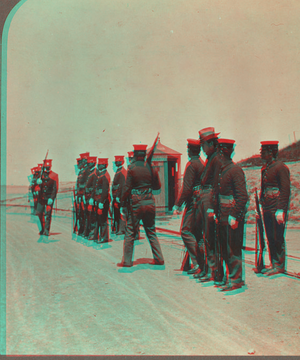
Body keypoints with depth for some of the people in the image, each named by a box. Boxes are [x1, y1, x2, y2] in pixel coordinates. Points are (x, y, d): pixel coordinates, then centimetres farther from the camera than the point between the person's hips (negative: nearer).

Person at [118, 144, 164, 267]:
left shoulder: (132, 168, -8)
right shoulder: (150, 166, 1)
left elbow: (127, 188, -9)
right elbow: (156, 186, 9)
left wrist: (122, 204, -3)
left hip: (136, 204, -4)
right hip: (150, 202, 4)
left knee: (130, 233, 5)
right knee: (151, 232, 14)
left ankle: (127, 261, 9)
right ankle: (159, 259, 14)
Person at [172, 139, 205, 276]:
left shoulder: (191, 164, -12)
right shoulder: (203, 163, 15)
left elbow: (187, 188, -18)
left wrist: (177, 204, -14)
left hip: (193, 202, -9)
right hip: (202, 203, 9)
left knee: (186, 231, -5)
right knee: (197, 233, 12)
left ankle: (198, 264, -8)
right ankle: (203, 263, 13)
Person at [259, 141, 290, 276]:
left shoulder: (281, 167, -11)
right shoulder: (265, 168, 14)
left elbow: (285, 191, -14)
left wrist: (280, 210, -19)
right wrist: (262, 204, 16)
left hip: (276, 210, -8)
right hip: (267, 209, 8)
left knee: (278, 238, -1)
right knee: (271, 238, 11)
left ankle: (280, 266, 9)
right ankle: (274, 264, 20)